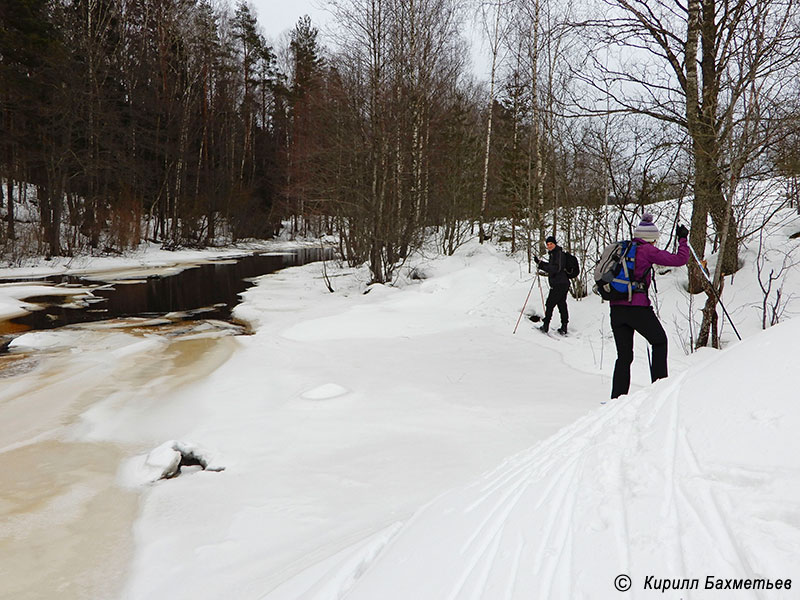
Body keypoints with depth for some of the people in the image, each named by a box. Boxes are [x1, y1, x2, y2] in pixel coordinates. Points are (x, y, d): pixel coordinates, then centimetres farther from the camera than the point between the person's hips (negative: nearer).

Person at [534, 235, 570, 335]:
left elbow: (556, 268, -23)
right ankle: (564, 328, 14)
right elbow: (551, 267, 27)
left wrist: (542, 266, -24)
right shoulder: (553, 254, 17)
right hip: (563, 284, 10)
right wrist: (540, 262, 14)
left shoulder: (559, 253, -13)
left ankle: (545, 326, -3)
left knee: (550, 304, -6)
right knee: (562, 305, 11)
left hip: (559, 284, -10)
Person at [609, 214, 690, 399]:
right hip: (637, 307, -6)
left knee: (624, 355, 11)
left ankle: (617, 396, 7)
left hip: (616, 308, 6)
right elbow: (680, 259, -1)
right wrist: (683, 239, 13)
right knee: (659, 342, 17)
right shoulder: (647, 250, -3)